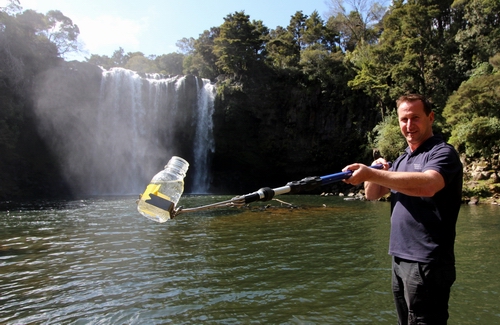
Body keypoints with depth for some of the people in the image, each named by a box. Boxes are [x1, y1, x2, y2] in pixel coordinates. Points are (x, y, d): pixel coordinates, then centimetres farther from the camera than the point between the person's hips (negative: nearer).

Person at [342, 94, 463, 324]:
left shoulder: (443, 152, -9)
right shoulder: (401, 160, 15)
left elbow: (428, 185, -31)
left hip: (426, 263, -7)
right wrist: (376, 171, -10)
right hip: (400, 259, 8)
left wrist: (371, 174, -33)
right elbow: (372, 195, 10)